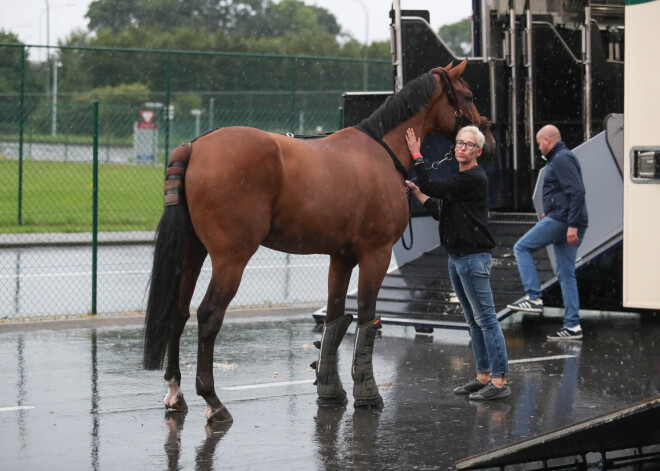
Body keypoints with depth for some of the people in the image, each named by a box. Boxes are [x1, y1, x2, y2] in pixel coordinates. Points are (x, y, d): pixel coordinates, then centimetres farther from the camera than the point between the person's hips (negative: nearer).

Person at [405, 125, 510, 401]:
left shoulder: (474, 179, -15)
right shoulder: (459, 178, 17)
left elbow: (432, 189, -18)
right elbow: (440, 211, 19)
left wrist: (416, 156, -10)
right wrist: (416, 191, 14)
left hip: (474, 257, -10)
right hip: (457, 257, 10)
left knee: (486, 319, -9)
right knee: (473, 320, 13)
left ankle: (500, 381, -9)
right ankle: (483, 376, 20)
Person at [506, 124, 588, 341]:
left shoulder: (562, 159, -11)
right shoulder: (562, 158, 22)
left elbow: (577, 191, -21)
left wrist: (572, 225, -25)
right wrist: (549, 212, 25)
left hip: (561, 220, -10)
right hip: (568, 223, 10)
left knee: (522, 248, -1)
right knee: (566, 274, 8)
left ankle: (534, 297, -6)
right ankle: (572, 326, 6)